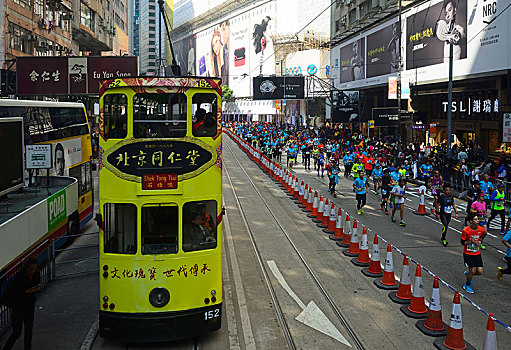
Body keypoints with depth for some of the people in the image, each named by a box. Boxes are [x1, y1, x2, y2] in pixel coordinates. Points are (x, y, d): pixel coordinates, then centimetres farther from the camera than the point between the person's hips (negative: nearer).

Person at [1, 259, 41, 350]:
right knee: (17, 332, 1)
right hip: (18, 307, -5)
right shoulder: (19, 277, -25)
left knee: (29, 330, 14)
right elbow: (8, 292, -23)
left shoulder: (36, 274, -7)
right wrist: (27, 291, -31)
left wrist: (37, 289, -17)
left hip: (30, 305, 5)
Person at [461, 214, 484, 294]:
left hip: (477, 253, 4)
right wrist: (470, 242, -27)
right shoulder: (465, 230, -17)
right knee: (473, 270, -9)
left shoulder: (481, 230, -5)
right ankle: (467, 285, 18)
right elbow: (462, 242, -9)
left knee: (480, 272, -2)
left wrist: (479, 242, -6)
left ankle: (468, 274, 31)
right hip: (468, 253, -4)